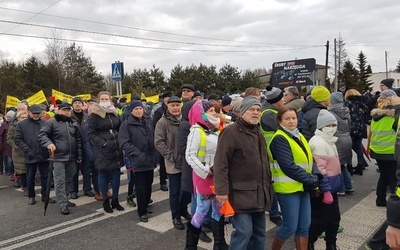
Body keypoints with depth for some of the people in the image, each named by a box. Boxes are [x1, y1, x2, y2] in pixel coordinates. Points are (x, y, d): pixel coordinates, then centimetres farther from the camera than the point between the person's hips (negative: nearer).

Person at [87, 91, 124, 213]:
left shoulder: (115, 113, 11)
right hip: (102, 150, -4)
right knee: (103, 175, 5)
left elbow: (121, 129, 19)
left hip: (116, 149, 5)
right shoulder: (95, 115, -5)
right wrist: (102, 143, -17)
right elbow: (90, 133, -8)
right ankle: (105, 201, 19)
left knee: (116, 174, 9)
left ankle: (115, 200, 22)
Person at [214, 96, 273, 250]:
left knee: (259, 232, 16)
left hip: (259, 193, 9)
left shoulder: (258, 133, 15)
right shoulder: (230, 132, -13)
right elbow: (221, 163, -18)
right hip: (240, 193, -8)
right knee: (244, 231, -9)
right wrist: (222, 190, -22)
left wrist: (268, 184, 21)